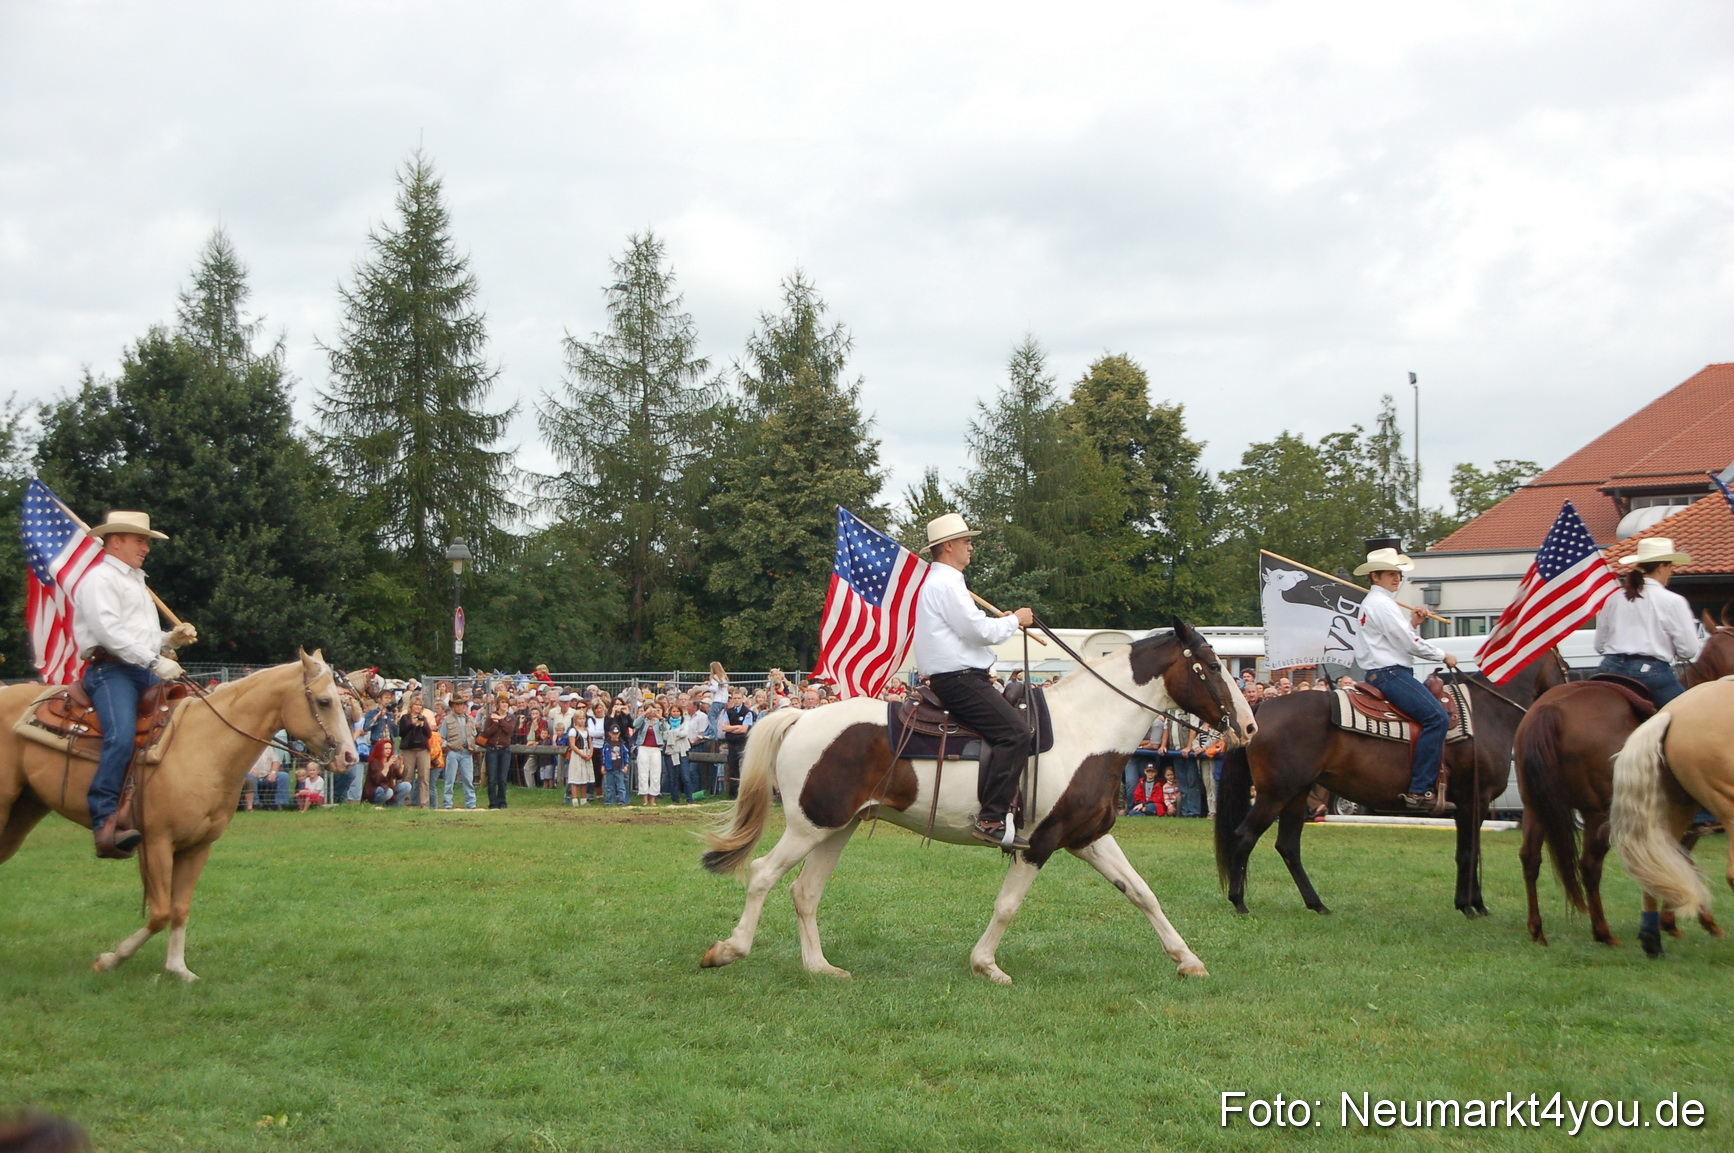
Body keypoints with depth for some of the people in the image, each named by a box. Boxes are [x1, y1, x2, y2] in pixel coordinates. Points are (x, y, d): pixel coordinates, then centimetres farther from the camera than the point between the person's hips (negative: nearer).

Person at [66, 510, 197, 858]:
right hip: (111, 671, -10)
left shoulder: (135, 581, 30)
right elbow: (109, 631, -15)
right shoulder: (99, 579, -1)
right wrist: (154, 660, -20)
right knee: (122, 736, -29)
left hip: (145, 673, 10)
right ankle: (106, 822, -34)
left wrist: (171, 639, 12)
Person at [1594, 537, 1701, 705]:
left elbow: (1599, 645, 13)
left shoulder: (1615, 598, 9)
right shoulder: (1673, 601, -5)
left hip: (1610, 669, 5)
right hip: (1651, 672, -5)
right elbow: (1689, 651, -5)